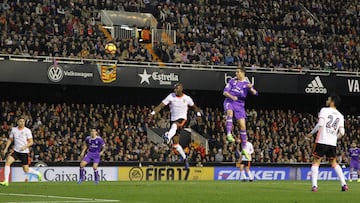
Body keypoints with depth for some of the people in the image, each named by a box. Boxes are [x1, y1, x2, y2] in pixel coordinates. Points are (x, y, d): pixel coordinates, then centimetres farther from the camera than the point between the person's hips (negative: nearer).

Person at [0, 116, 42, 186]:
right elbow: (10, 140, 15)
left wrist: (25, 146, -22)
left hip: (24, 152, -3)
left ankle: (38, 173, 33)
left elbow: (31, 142, -5)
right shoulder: (13, 129, 4)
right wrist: (6, 148, 4)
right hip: (15, 151, 3)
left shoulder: (27, 131, -6)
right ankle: (6, 181, -18)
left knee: (26, 170, 2)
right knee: (7, 162, -21)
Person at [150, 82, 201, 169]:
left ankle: (168, 137, -69)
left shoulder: (187, 98, 2)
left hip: (182, 119, -3)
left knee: (174, 125, -40)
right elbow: (161, 105, -7)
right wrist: (152, 113, -18)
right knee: (175, 144, 0)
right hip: (173, 119, 3)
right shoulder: (171, 96, -1)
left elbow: (194, 107, 21)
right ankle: (185, 159, 18)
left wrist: (198, 114, 7)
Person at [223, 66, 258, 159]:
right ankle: (229, 133, -44)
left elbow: (255, 93, -4)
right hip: (229, 101, -1)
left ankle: (243, 148, 4)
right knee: (230, 113, -36)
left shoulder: (247, 83, 6)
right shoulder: (232, 81, 6)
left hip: (240, 104, 1)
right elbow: (225, 92, 3)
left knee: (242, 125, -4)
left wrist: (251, 88, -25)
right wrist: (231, 96, -17)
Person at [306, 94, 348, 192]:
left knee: (316, 162, 3)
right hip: (333, 143, 4)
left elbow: (320, 124, -15)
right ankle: (344, 184, 8)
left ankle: (314, 185, -9)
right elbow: (342, 132, 8)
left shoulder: (324, 110, -1)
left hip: (322, 141, -4)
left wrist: (311, 133, -3)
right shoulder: (340, 116, 14)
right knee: (334, 163, 17)